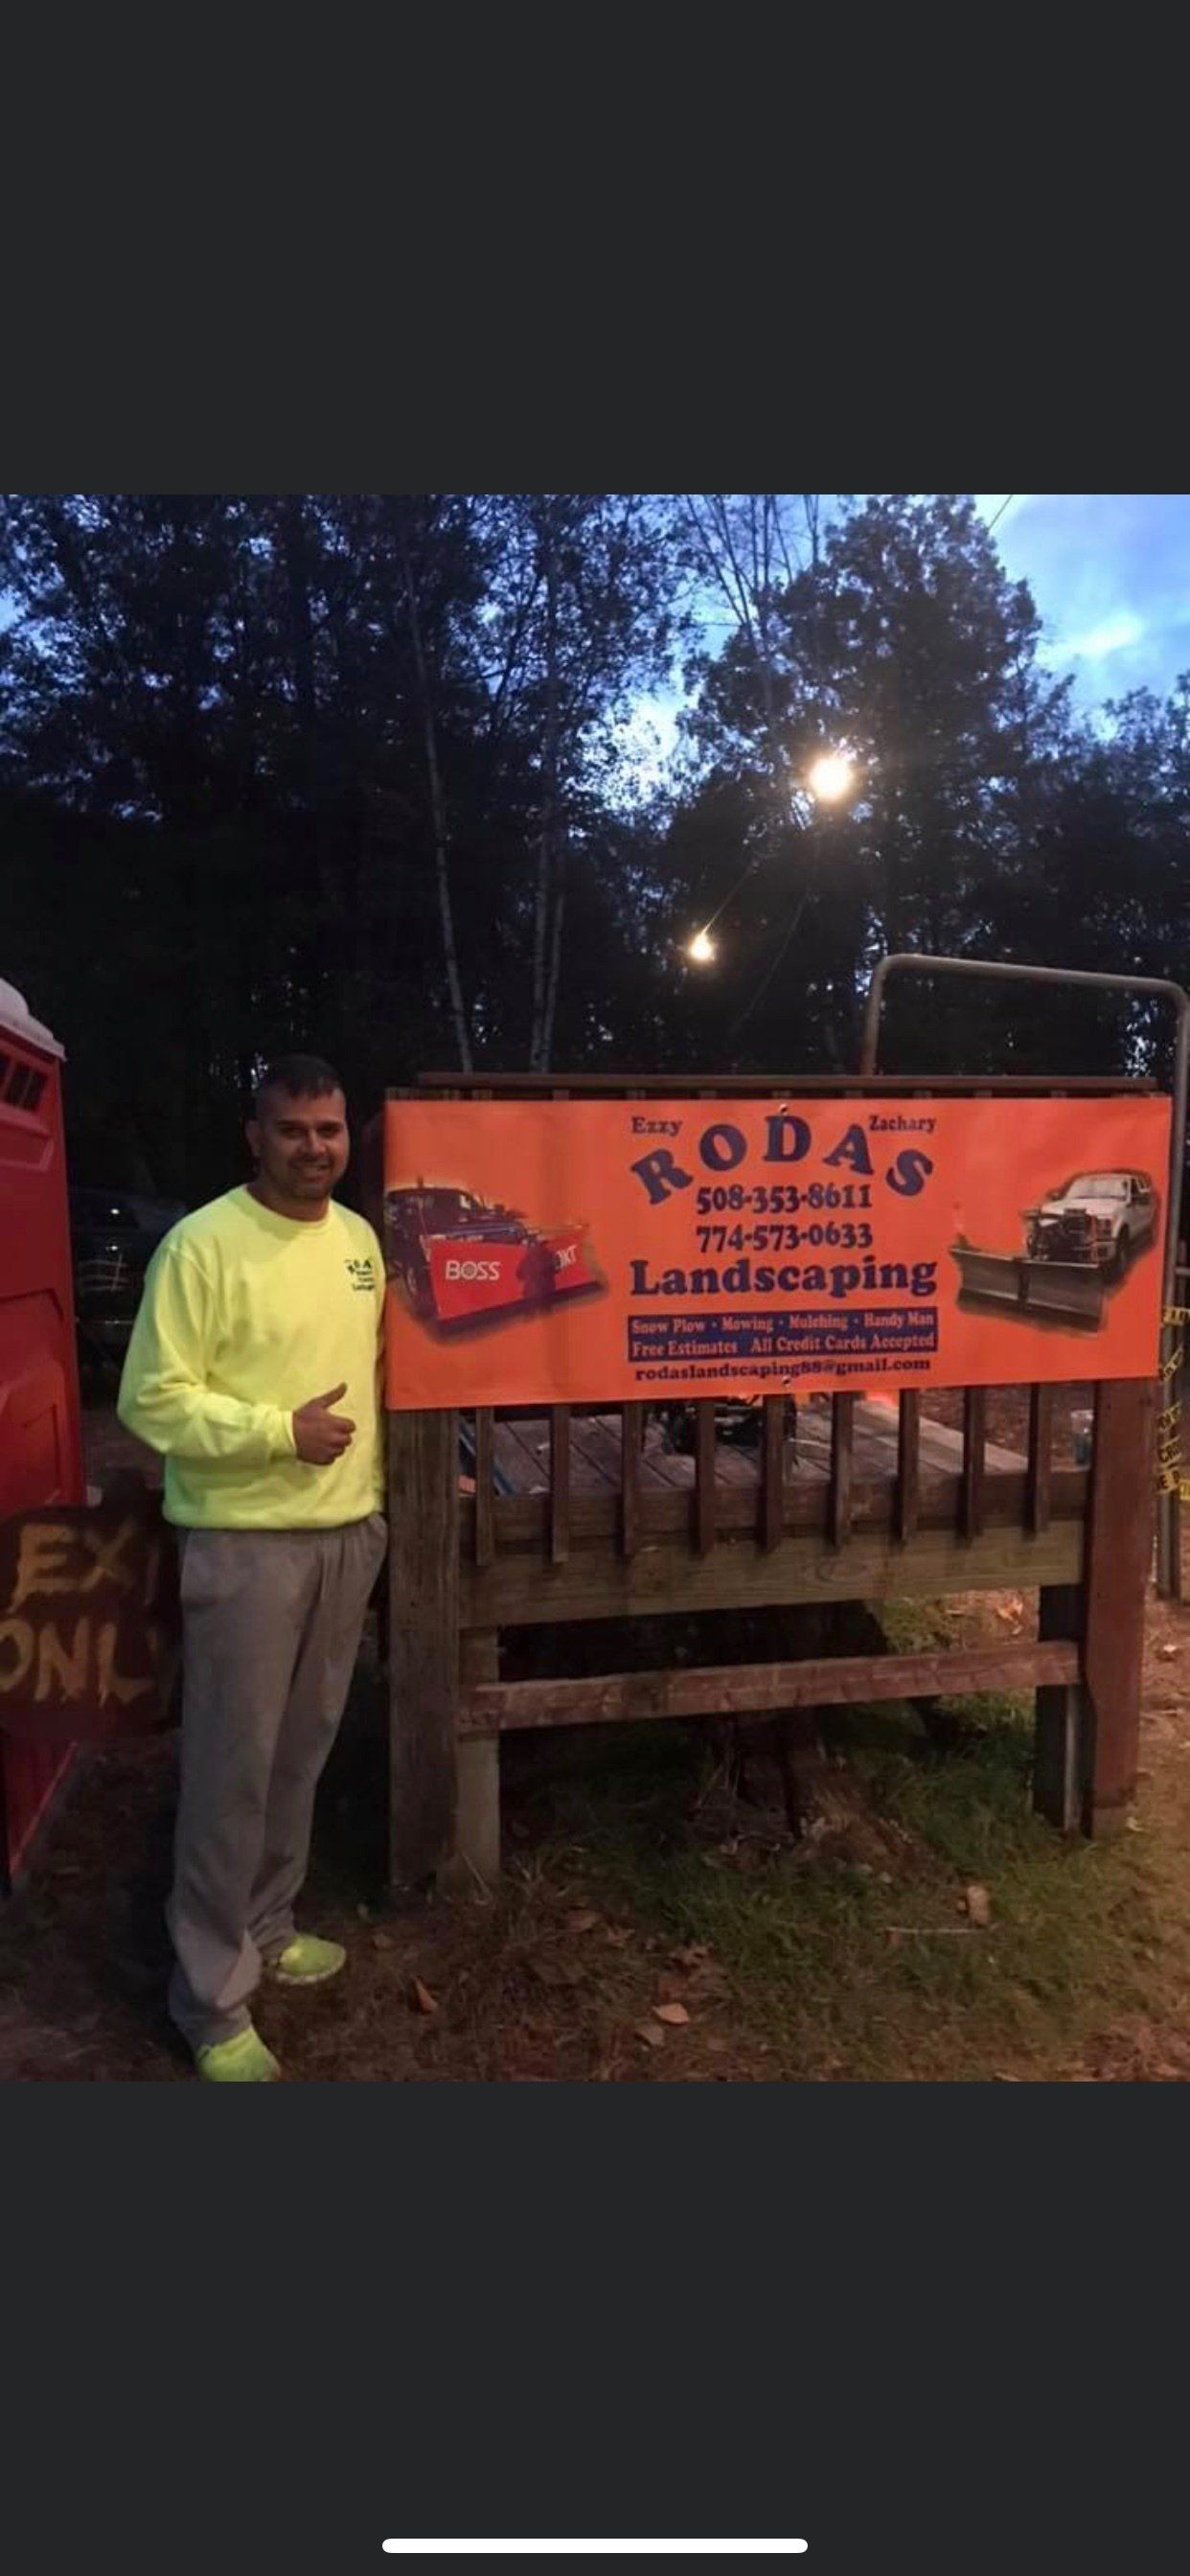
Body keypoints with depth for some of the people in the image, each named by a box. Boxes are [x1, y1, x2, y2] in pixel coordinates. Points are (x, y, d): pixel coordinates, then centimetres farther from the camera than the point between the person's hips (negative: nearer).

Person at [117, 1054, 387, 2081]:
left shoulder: (359, 1237, 7)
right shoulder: (203, 1245, -15)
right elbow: (151, 1400, -15)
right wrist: (278, 1430, -22)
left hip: (350, 1530, 7)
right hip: (246, 1542, -6)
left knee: (303, 1749, 18)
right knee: (233, 1765, 3)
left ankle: (266, 1928, 38)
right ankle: (213, 1998, 20)